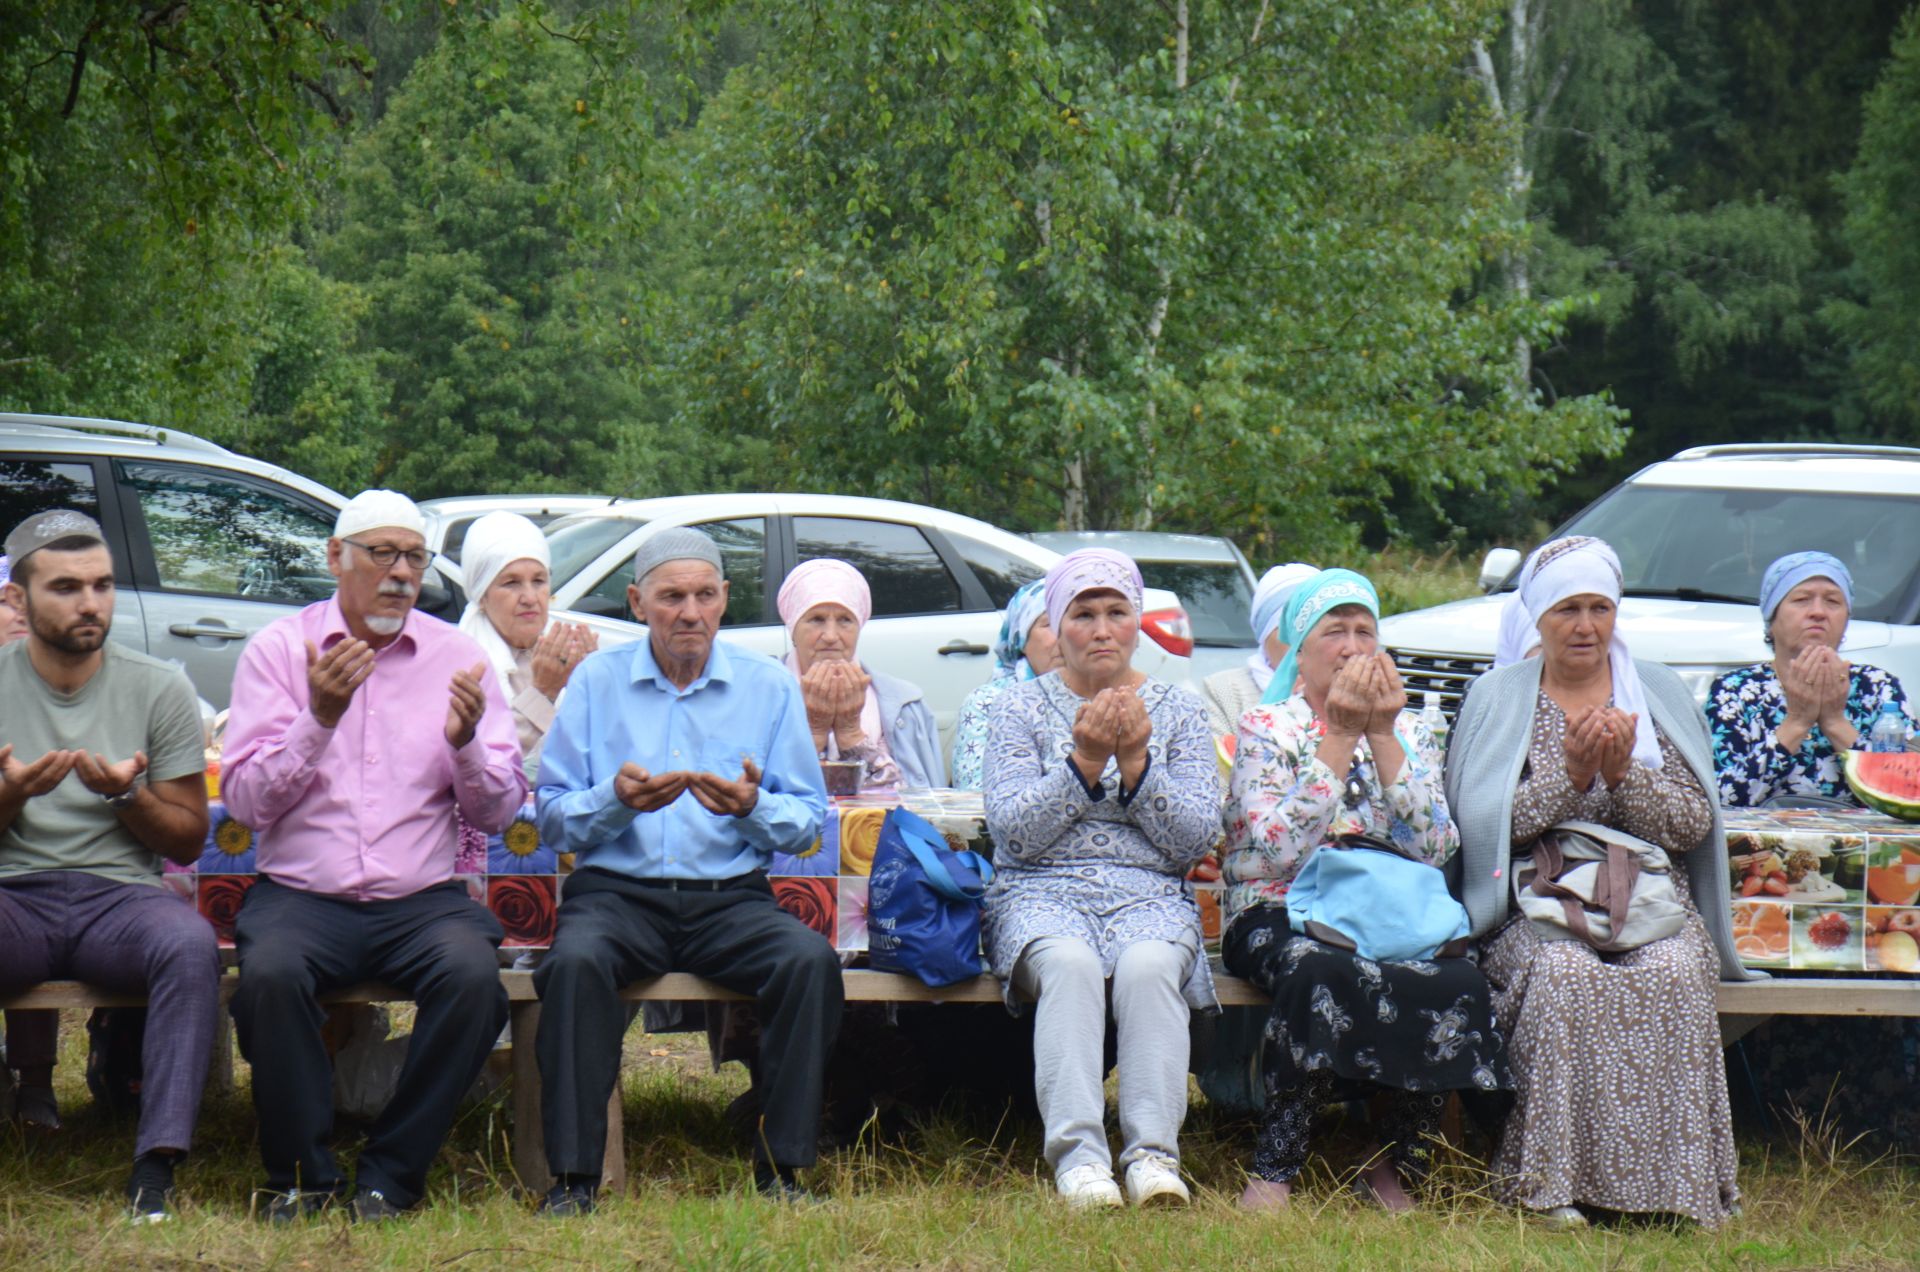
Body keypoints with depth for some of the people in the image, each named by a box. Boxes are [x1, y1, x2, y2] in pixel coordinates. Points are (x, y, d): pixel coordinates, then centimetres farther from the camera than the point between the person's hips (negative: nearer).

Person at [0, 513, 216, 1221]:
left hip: (120, 894, 0)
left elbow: (189, 841, 10)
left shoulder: (158, 690, 8)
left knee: (191, 945, -35)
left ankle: (156, 1168, -38)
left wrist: (127, 795, -9)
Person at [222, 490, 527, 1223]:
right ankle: (302, 1176, -12)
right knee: (269, 972, -34)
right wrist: (319, 719, -17)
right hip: (301, 894, -1)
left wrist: (467, 743, -15)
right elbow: (246, 800, -4)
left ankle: (391, 1175, -14)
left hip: (422, 897, 1)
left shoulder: (457, 658, 9)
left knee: (472, 973, -31)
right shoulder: (278, 651, 5)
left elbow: (499, 814, 5)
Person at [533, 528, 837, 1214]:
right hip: (617, 892, -1)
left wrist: (752, 808, -13)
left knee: (811, 959, -29)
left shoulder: (769, 686, 11)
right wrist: (615, 801, -15)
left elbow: (808, 820, 8)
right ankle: (574, 1176, -28)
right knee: (576, 960, -34)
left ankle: (782, 1169, -21)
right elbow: (552, 817, 5)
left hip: (730, 897, 1)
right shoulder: (597, 681, 10)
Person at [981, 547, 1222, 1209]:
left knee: (1148, 965, -34)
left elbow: (1198, 838, 2)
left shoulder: (1179, 711, 13)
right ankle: (1078, 1155, -43)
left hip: (1151, 898, 1)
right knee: (1069, 963, -36)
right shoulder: (1022, 707, 9)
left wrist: (1137, 764, -10)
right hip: (1043, 894, -1)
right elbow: (1013, 831, -3)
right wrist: (1084, 762, -13)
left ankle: (1153, 1153, -39)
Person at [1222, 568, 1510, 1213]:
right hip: (1279, 914, -3)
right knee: (1319, 970, -39)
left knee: (1459, 982, -30)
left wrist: (1383, 736, -7)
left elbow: (1433, 851, -3)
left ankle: (1396, 1168, -15)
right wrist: (1341, 737, -13)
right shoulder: (1265, 727, 3)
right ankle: (1274, 1171, -30)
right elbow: (1278, 851, -13)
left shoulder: (1411, 732, 13)